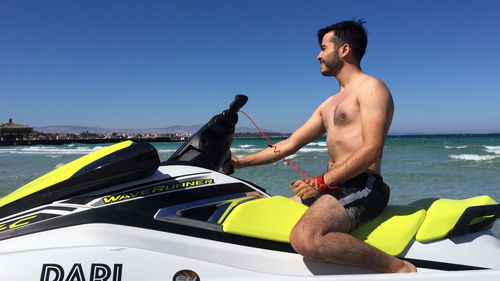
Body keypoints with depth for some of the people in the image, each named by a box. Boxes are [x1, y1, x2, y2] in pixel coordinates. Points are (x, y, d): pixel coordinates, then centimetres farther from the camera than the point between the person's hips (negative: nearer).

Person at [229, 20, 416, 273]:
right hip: (332, 187, 9)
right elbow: (290, 144, 22)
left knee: (304, 238, -33)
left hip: (361, 187, -9)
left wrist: (321, 182, -19)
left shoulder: (371, 87, -2)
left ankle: (398, 267, -17)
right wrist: (240, 162, 20)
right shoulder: (329, 104, 23)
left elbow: (372, 150, -16)